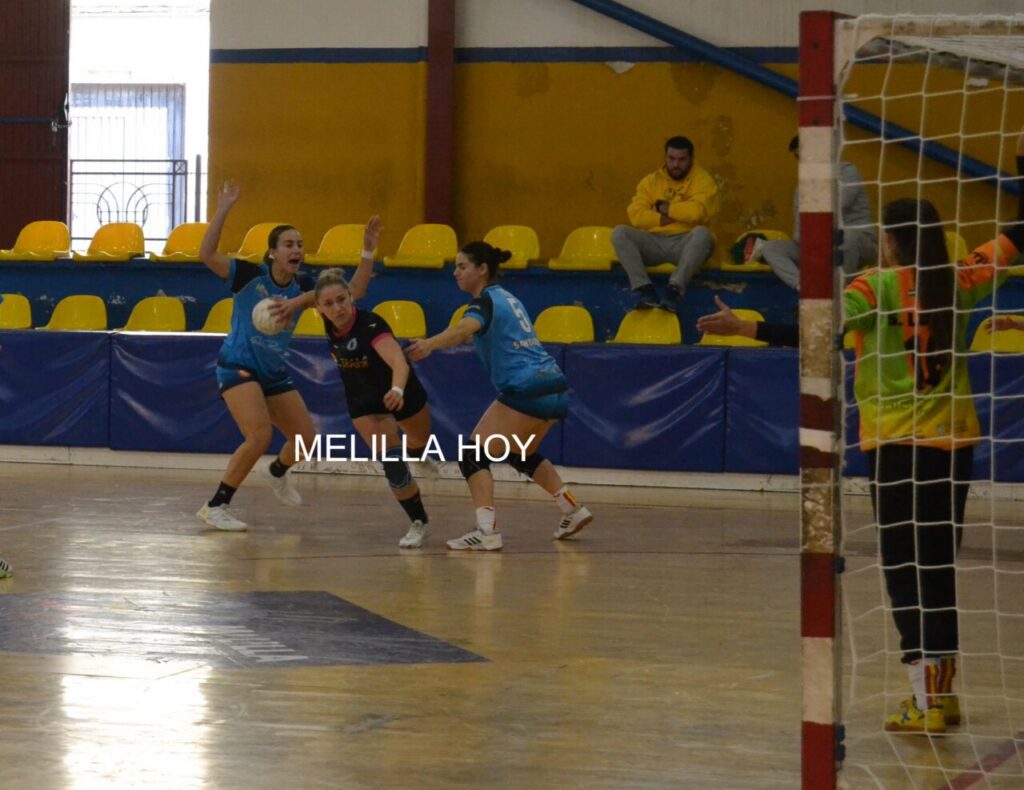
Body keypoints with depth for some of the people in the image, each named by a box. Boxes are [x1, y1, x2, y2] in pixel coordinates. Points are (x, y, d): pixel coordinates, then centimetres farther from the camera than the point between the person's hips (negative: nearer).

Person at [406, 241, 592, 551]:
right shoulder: (506, 298, 19)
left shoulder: (485, 301, -8)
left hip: (526, 392, -9)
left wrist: (429, 344, -48)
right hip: (555, 389, 9)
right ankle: (574, 510, 29)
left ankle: (487, 531, -21)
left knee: (472, 456, -7)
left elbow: (463, 329, -31)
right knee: (522, 455, 30)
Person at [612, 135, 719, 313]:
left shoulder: (702, 179, 3)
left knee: (702, 233, -35)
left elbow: (698, 211, -17)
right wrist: (664, 220, -11)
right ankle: (643, 288, -35)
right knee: (620, 233, -21)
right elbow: (636, 215, 0)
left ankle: (675, 288, -45)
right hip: (653, 243, 3)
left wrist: (664, 208, -4)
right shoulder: (651, 181, 14)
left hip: (685, 243, -3)